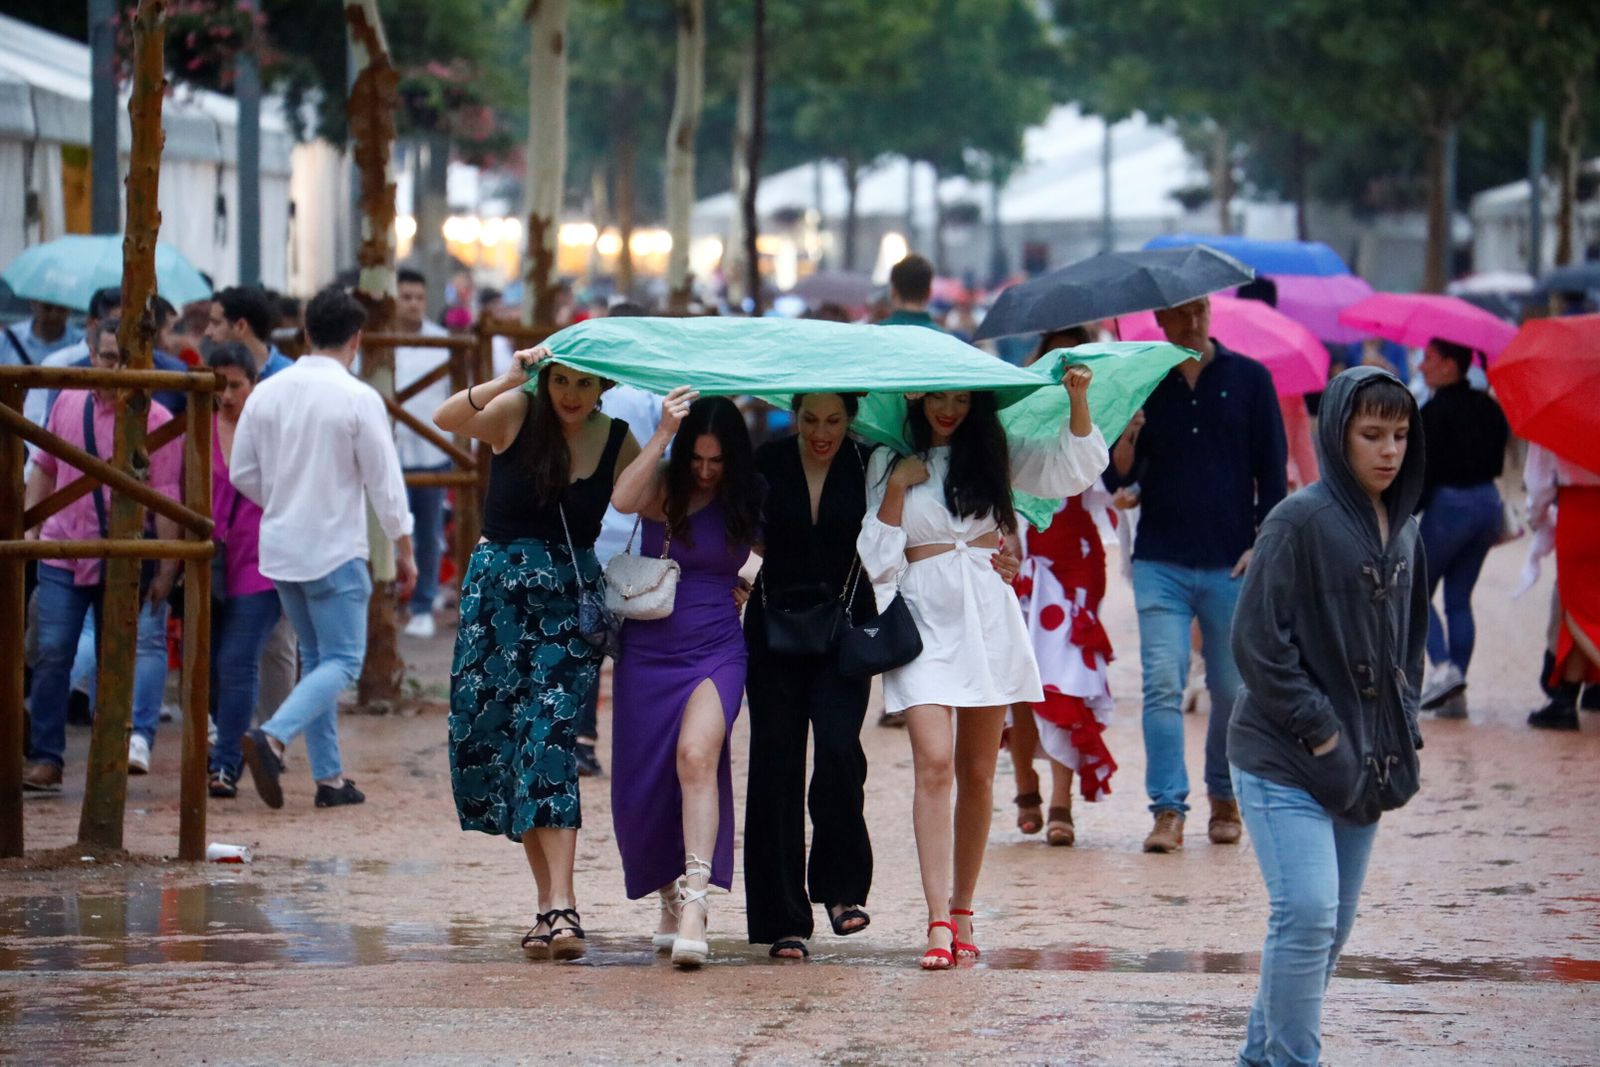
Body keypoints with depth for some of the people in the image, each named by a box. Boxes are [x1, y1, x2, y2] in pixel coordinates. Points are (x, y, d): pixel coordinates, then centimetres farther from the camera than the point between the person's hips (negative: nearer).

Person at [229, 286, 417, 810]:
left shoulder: (267, 393, 1)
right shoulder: (358, 399, -13)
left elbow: (242, 473, 7)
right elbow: (384, 481, -9)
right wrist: (403, 549, 2)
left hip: (279, 547, 6)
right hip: (335, 550, -6)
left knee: (316, 657, 16)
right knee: (341, 660, -1)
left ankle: (329, 776, 14)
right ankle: (273, 737, -24)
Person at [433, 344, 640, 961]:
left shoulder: (619, 442, 1)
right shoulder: (516, 415, -4)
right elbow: (446, 419, -22)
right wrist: (506, 381, -34)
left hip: (571, 597, -1)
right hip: (498, 590, 1)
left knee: (550, 738, -15)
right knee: (493, 741, 1)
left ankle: (561, 903, -22)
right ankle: (551, 898, 10)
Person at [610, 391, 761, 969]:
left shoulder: (747, 503, 3)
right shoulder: (664, 488, -2)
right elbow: (623, 500, -25)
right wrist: (664, 433, -30)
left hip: (716, 650, -1)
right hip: (648, 650, 1)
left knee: (696, 755, -25)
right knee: (643, 783, 6)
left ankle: (694, 901, -33)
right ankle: (669, 898, 27)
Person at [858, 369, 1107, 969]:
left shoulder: (994, 454, 12)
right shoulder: (889, 462, 8)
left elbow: (1075, 470, 4)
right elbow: (877, 556, 3)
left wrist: (1078, 401, -8)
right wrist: (897, 486, -6)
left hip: (989, 618, 2)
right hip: (924, 618, -2)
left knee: (977, 773, 6)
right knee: (934, 763, -16)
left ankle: (962, 912, 16)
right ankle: (938, 922, -21)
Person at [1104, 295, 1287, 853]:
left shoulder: (1249, 379, 5)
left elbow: (1272, 471, 6)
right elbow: (1118, 478, 3)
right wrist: (1128, 435, -17)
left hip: (1231, 565, 0)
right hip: (1161, 563, 0)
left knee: (1233, 689, 4)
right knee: (1163, 684, -10)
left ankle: (1224, 798, 21)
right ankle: (1168, 810, -11)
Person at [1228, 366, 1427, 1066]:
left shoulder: (1403, 530, 11)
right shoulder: (1300, 521, -12)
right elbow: (1258, 642, -14)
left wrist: (1402, 731, 10)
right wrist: (1320, 732, -14)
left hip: (1364, 764, 7)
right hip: (1284, 761, -7)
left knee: (1334, 924, 10)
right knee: (1308, 912, -17)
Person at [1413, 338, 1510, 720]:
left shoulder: (1435, 412, -14)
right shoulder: (1487, 407, 8)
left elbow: (1423, 470, -17)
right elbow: (1497, 460, 14)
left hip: (1449, 504, -7)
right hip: (1488, 503, 7)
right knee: (1459, 599, 12)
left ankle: (1443, 667, -14)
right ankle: (1456, 695, 8)